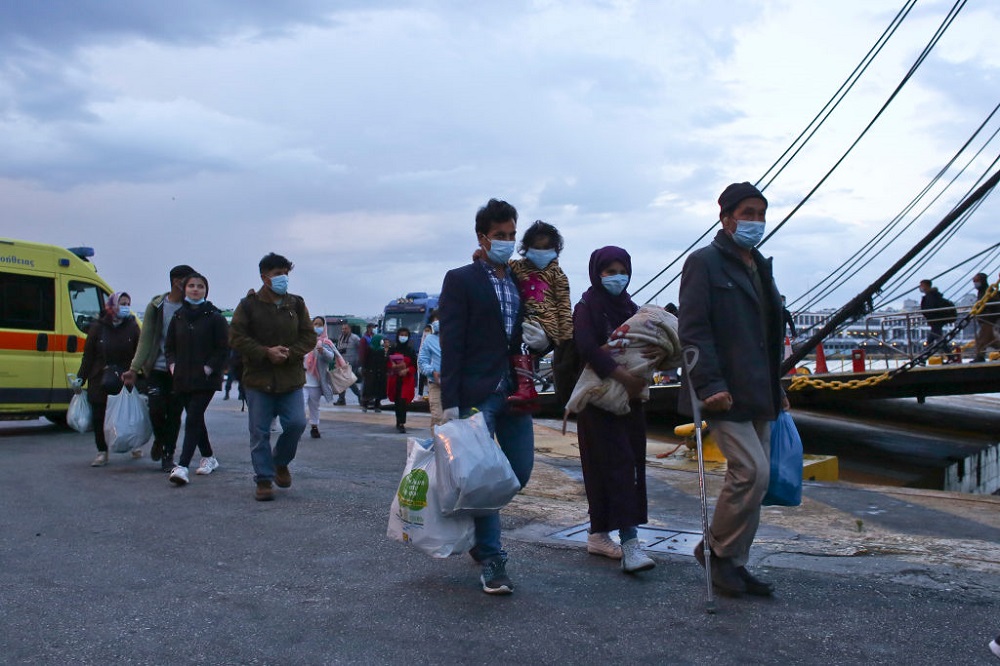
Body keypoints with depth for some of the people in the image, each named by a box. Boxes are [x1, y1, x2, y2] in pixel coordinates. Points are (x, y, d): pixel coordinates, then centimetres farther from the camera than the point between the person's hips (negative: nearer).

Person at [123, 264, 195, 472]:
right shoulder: (156, 306, 1)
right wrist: (134, 369, -6)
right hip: (157, 369, 0)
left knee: (174, 414, 1)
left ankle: (168, 456, 15)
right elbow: (145, 340, 1)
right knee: (157, 408, -11)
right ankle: (160, 440, 20)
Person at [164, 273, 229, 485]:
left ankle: (182, 466, -20)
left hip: (205, 380, -5)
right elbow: (169, 346, 17)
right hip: (183, 379, 5)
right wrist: (172, 365, 1)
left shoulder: (215, 317, -2)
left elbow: (224, 348, -5)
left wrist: (208, 368, -13)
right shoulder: (178, 317, 11)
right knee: (196, 418, 13)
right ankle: (208, 457, 29)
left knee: (193, 419, -14)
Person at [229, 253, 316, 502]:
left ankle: (281, 461, 21)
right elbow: (236, 337, -5)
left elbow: (309, 337, 6)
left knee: (296, 423, -7)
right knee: (260, 432, 2)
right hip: (258, 379, -2)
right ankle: (264, 479, 13)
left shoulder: (296, 304, 7)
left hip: (291, 379, 2)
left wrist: (289, 353, -11)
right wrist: (266, 353, -16)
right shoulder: (249, 304, -1)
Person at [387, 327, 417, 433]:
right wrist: (393, 366, -15)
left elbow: (415, 366, 1)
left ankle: (401, 423, -17)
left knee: (403, 400, -14)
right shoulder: (392, 349, 6)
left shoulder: (410, 351, 3)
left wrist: (407, 370, -17)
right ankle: (399, 422, 21)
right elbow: (388, 363, 5)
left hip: (406, 379, -2)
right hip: (394, 379, 2)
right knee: (397, 401, 7)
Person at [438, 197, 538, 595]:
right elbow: (451, 345, -8)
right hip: (477, 394, -6)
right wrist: (449, 402, -13)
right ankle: (491, 561, 4)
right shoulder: (460, 280, -1)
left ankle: (478, 528, 31)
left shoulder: (522, 283, 15)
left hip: (514, 393, 6)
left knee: (521, 471, 9)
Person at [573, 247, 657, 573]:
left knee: (629, 465, 7)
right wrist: (624, 376, -28)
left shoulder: (630, 307, 13)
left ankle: (598, 535, 18)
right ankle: (629, 543, -17)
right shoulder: (587, 307, -6)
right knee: (619, 463, -13)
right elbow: (588, 348, -22)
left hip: (629, 399, 7)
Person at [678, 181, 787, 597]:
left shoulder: (760, 267, 20)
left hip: (758, 396, 8)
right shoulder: (704, 263, -5)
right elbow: (693, 330, -14)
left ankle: (734, 564, 19)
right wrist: (710, 385, -22)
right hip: (724, 393, -8)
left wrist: (777, 390, 20)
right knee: (751, 470, -16)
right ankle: (717, 549, 4)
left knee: (753, 477, 8)